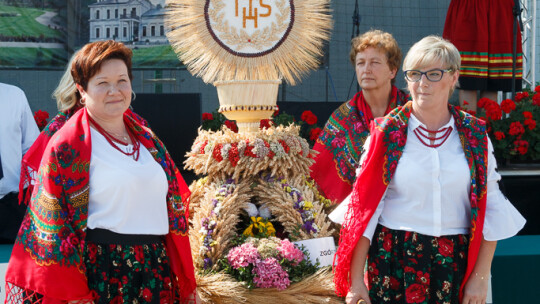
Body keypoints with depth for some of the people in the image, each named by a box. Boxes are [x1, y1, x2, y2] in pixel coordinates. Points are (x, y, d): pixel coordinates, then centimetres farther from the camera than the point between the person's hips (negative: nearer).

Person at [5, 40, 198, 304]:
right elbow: (52, 221, -8)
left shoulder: (145, 137, 13)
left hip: (155, 272, 6)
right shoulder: (66, 144, -5)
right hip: (99, 273, -5)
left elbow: (172, 207, 16)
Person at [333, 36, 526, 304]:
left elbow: (490, 209, 4)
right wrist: (355, 280, -9)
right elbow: (364, 206, -4)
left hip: (455, 265, 2)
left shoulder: (475, 135, 4)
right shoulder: (387, 132, -1)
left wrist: (480, 277, -3)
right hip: (394, 263, -1)